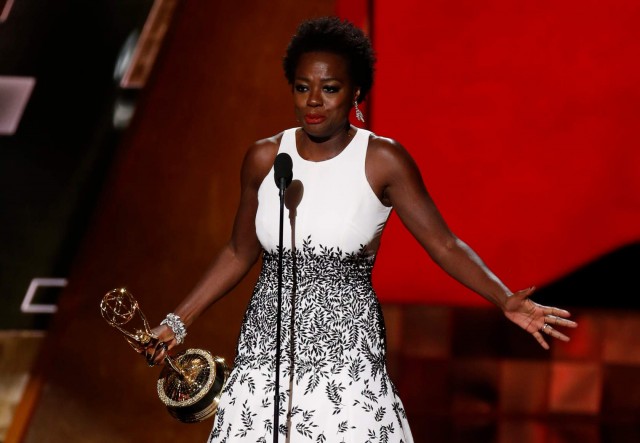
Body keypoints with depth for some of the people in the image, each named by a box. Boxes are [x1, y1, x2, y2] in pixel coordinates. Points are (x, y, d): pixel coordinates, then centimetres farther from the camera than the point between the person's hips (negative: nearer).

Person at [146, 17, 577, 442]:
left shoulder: (383, 160, -8)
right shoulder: (264, 158, 1)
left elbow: (445, 245, -9)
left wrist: (506, 300, -22)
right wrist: (178, 321, 11)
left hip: (345, 356, -3)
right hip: (266, 347, 3)